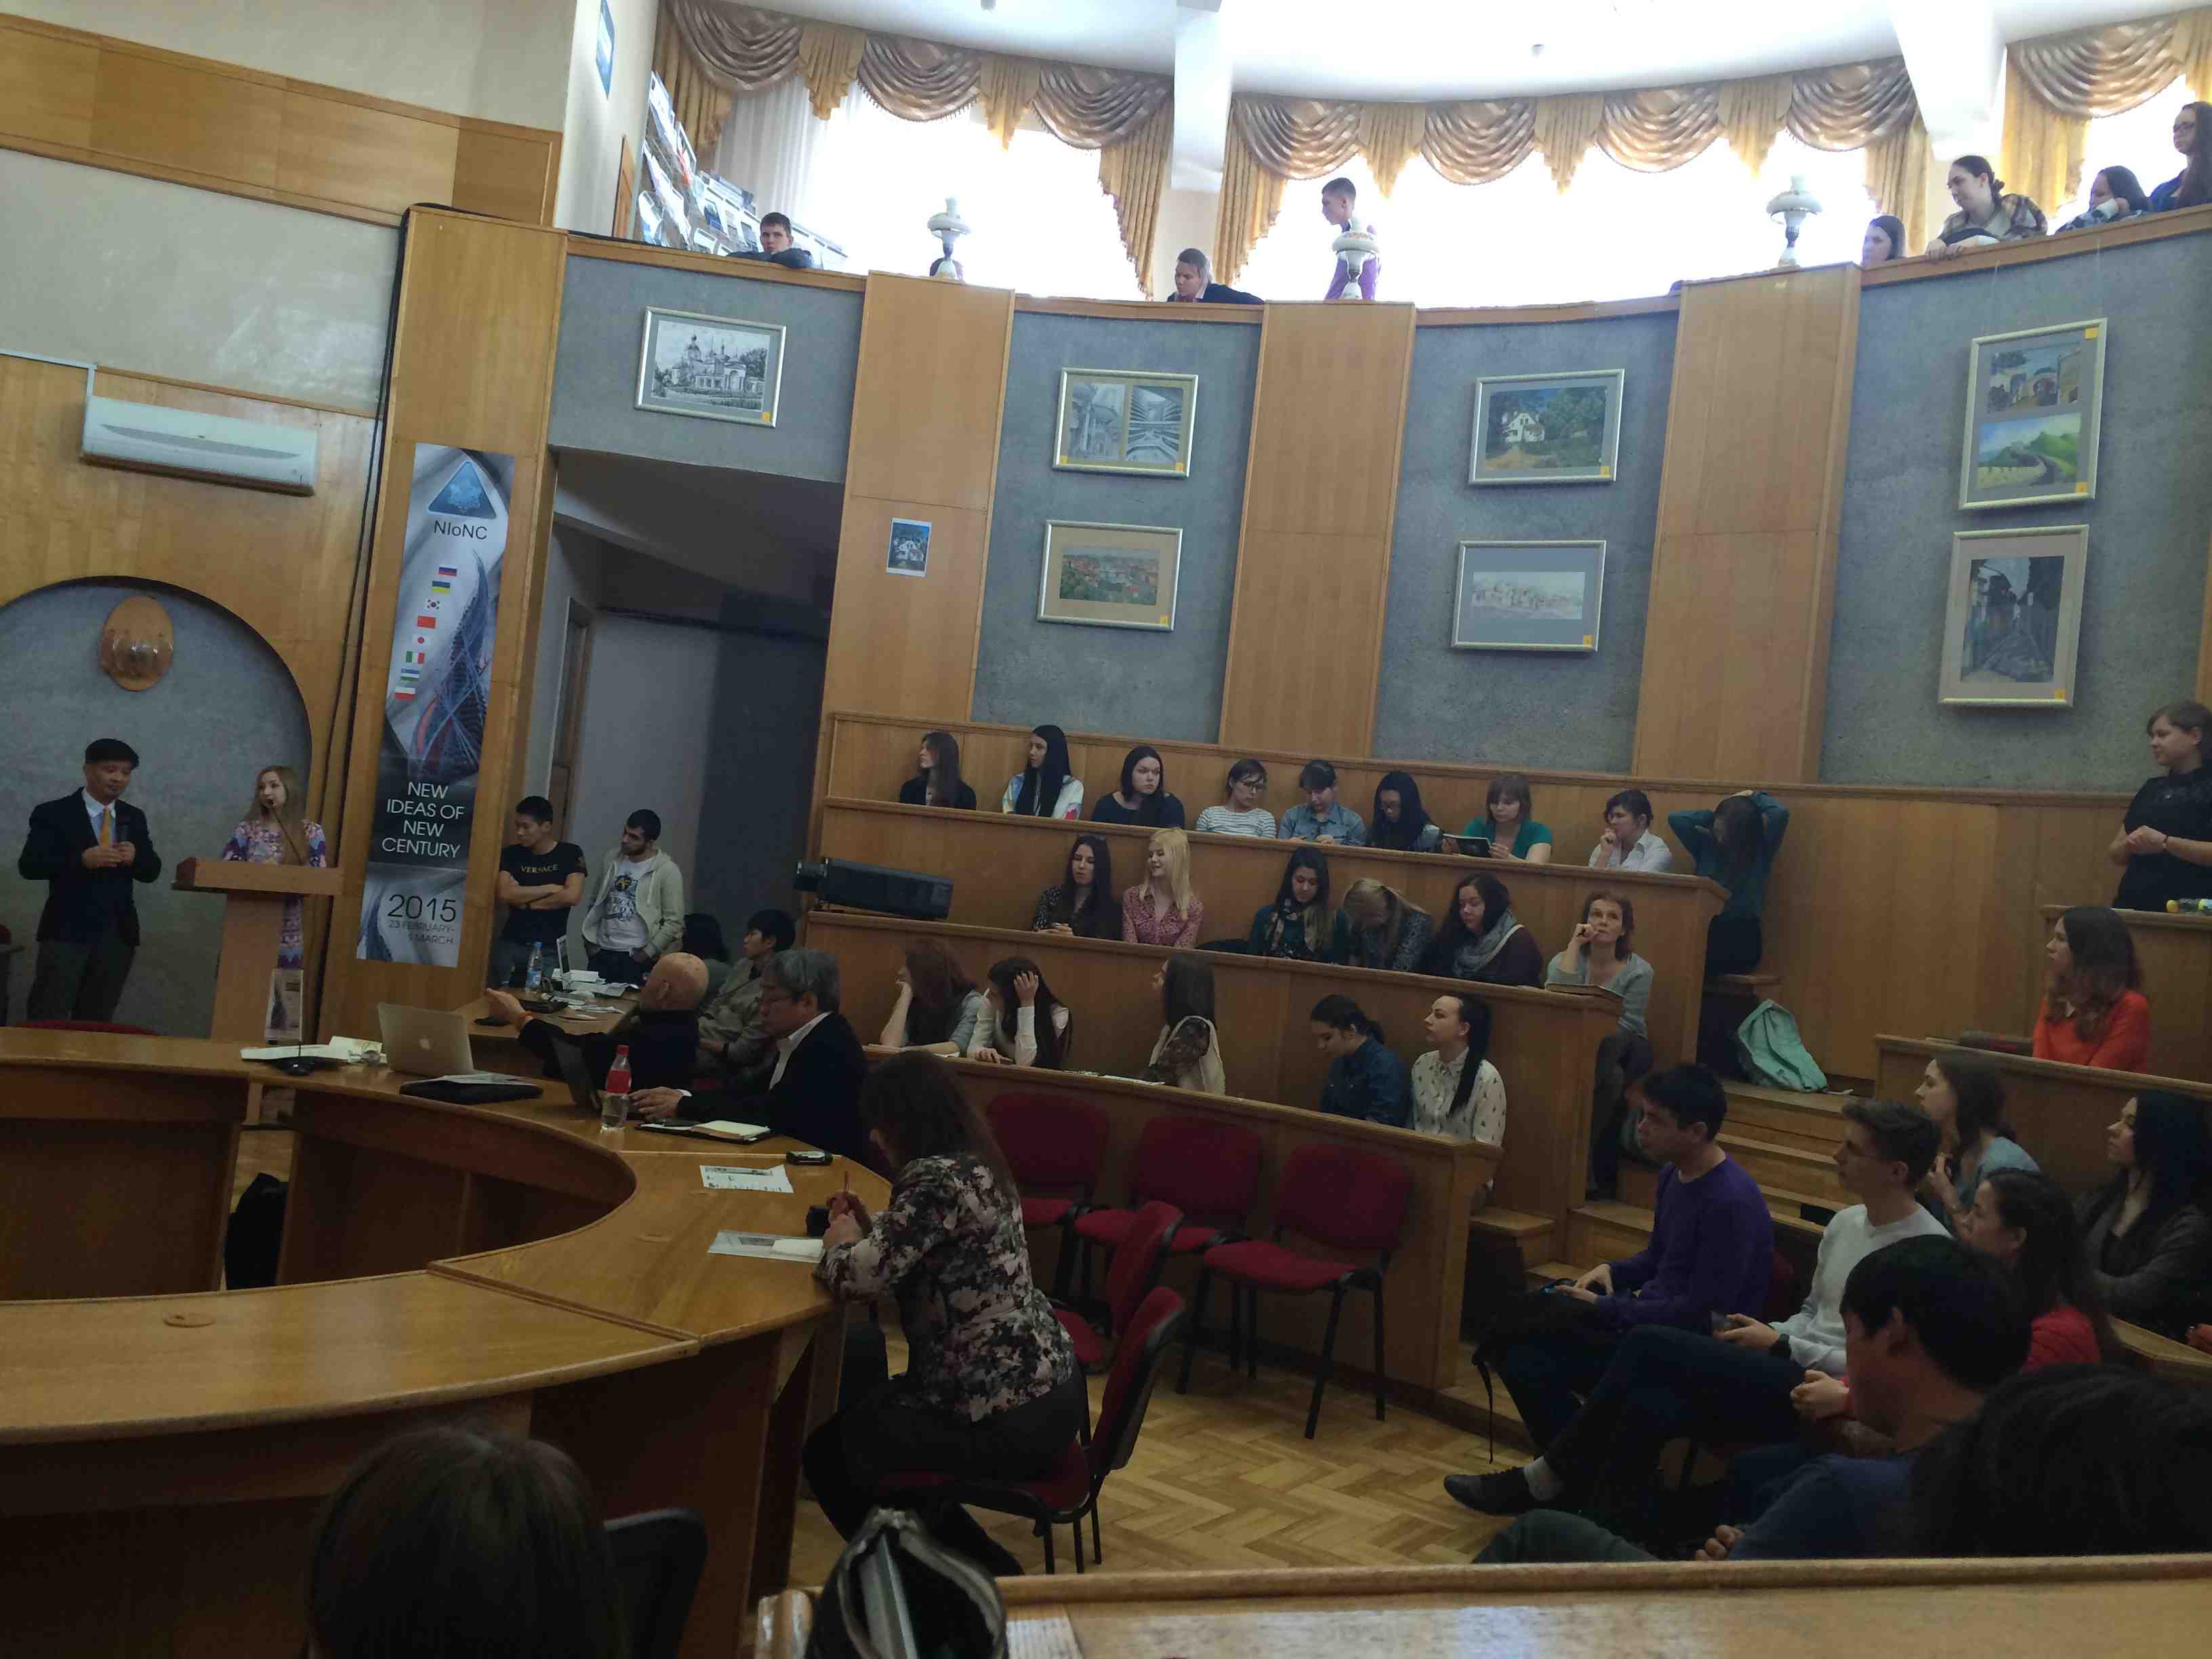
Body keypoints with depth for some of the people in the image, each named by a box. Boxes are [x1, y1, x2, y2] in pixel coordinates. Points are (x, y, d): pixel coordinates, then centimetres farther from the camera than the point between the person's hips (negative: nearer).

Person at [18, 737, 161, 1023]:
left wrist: (134, 857, -11)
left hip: (118, 934, 4)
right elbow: (28, 865, -9)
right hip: (67, 931, -4)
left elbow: (152, 870, 12)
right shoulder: (53, 813, -1)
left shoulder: (134, 817, 13)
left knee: (97, 1021, 9)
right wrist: (82, 859, -23)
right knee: (47, 1021, -7)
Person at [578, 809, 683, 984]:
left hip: (635, 958, -5)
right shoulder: (612, 858, 8)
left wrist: (648, 952, -11)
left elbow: (674, 922, -9)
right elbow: (595, 903, 16)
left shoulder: (667, 871, -8)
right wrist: (590, 941, 8)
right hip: (601, 953, 5)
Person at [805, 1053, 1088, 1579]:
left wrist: (840, 1242, -4)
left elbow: (860, 1277, -25)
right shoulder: (977, 1165, 9)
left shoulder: (936, 1179, -21)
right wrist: (869, 1227, 9)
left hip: (1009, 1417, -9)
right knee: (860, 1411, 27)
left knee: (827, 1450, 11)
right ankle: (986, 1572, 30)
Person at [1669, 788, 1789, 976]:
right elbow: (1675, 819, 2)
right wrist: (1711, 816, 7)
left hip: (1741, 937, -4)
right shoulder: (1707, 844, 10)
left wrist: (1755, 796, 3)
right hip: (1705, 931, 4)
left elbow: (1781, 814, -14)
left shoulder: (1761, 850, 1)